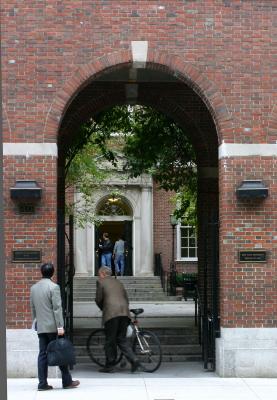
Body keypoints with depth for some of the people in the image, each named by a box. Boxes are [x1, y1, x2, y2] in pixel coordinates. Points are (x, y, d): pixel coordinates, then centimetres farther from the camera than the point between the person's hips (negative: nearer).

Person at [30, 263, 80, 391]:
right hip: (53, 327, -6)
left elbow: (33, 308, 15)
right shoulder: (53, 287, -11)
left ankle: (42, 383, 3)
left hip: (40, 327, 6)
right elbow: (57, 308, -14)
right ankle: (67, 381, 8)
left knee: (43, 354, 6)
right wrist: (60, 326, -15)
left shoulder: (34, 288, 9)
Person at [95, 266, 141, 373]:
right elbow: (126, 299, 23)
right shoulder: (118, 282, 26)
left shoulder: (101, 282, 8)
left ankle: (109, 365, 8)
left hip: (111, 313, -6)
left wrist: (103, 308, 22)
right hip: (124, 312, 6)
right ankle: (134, 360, -4)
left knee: (110, 340, 3)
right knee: (122, 339, 11)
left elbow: (98, 299, 4)